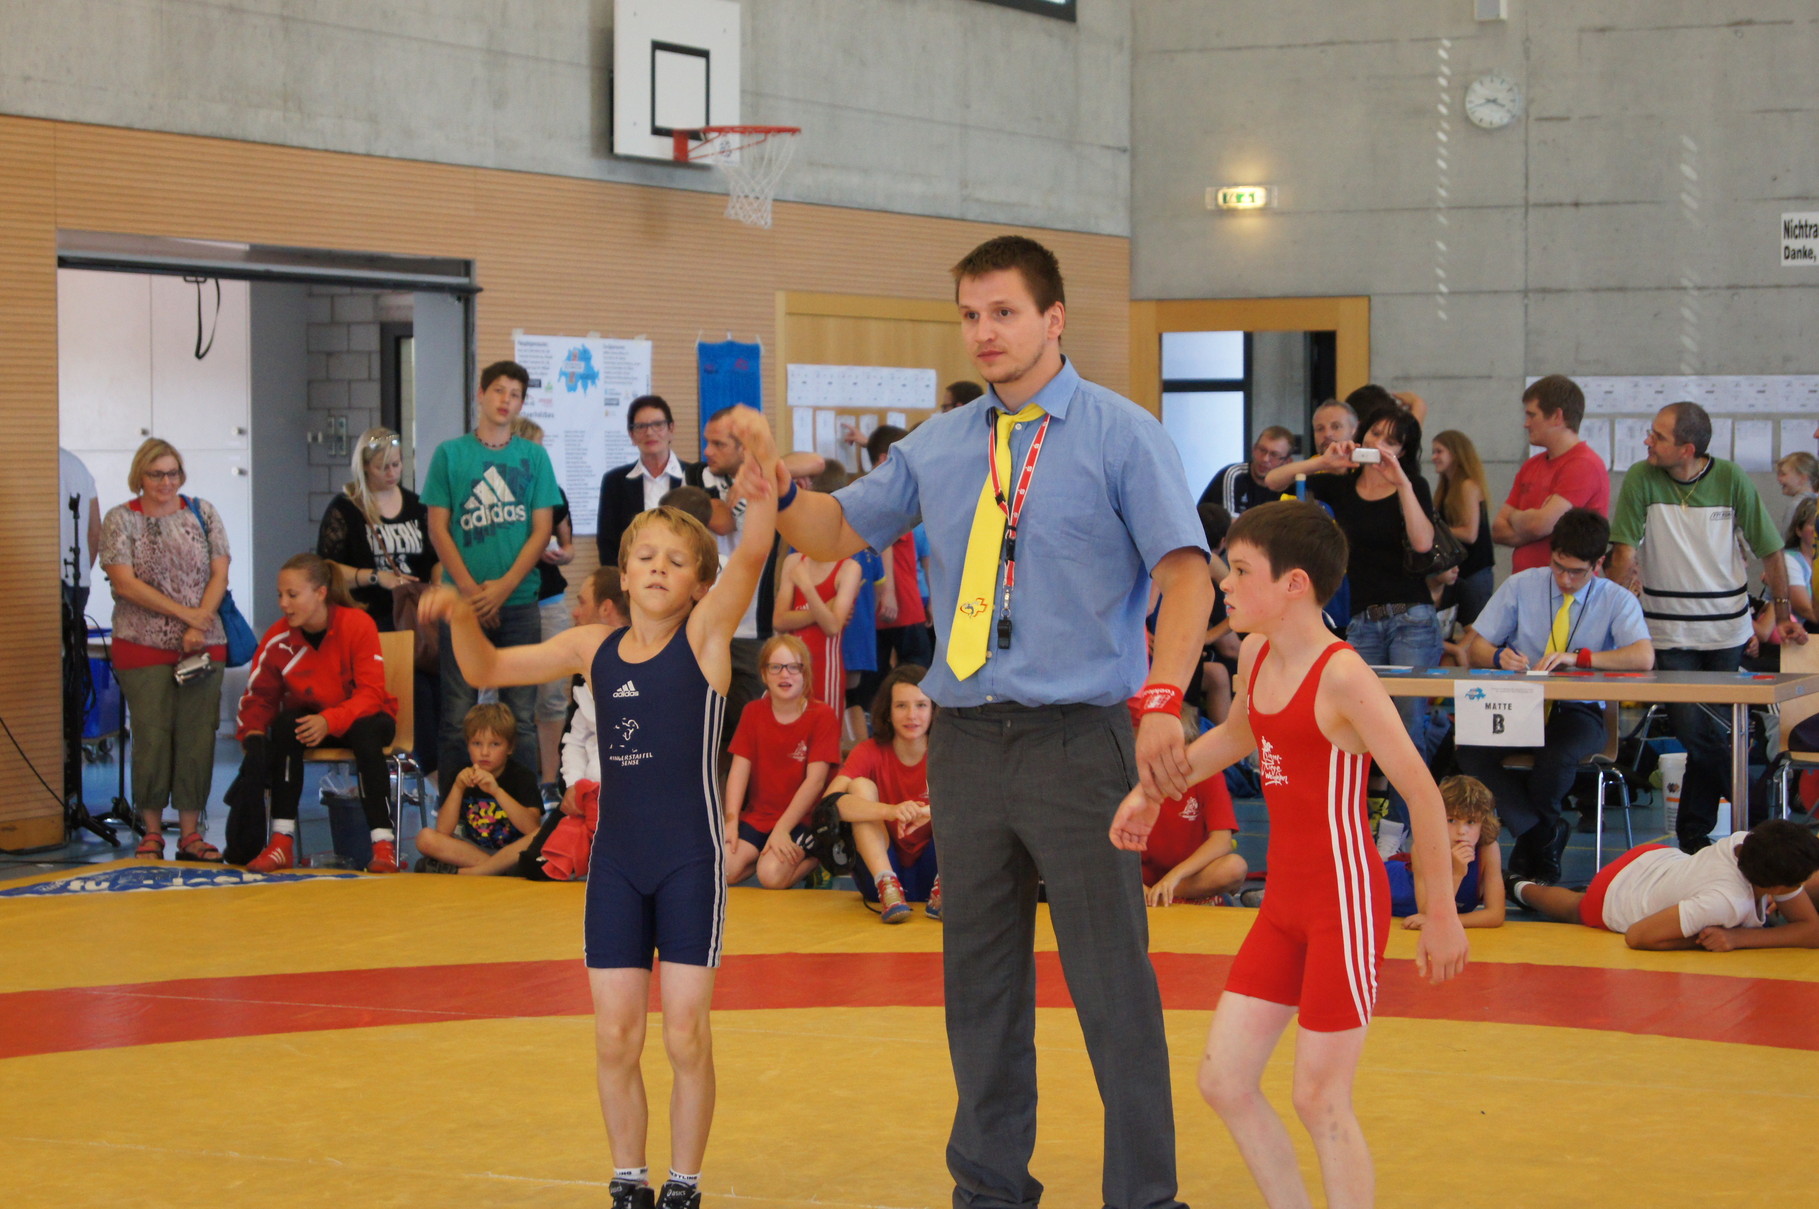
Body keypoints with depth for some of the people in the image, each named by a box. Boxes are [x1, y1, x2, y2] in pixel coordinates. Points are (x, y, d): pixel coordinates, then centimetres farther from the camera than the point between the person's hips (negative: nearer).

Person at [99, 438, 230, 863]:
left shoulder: (202, 513, 9)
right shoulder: (120, 520, 1)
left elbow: (219, 574, 4)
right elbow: (125, 583, -8)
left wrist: (200, 624, -9)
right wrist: (182, 612, -12)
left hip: (203, 647, 2)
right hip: (143, 648, -2)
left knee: (198, 739, 0)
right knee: (152, 739, -2)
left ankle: (191, 832, 6)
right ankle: (151, 831, 8)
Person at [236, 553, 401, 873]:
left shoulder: (358, 624, -20)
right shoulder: (277, 639, -11)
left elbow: (372, 694, -24)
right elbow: (259, 696, -2)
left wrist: (330, 721, -38)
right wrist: (252, 732, -23)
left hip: (361, 718, -3)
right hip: (308, 717, 3)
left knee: (365, 730, -37)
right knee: (284, 726, -30)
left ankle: (384, 844, -35)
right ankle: (282, 842, -29)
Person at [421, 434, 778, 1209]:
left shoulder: (705, 635, -5)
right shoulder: (594, 649, 6)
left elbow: (751, 555, -23)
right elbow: (487, 669, 14)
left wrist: (763, 496, -43)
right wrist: (461, 618, -8)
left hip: (690, 860, -4)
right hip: (614, 860, 4)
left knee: (686, 1036, -1)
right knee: (615, 1037, 5)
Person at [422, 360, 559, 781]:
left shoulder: (534, 457, 8)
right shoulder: (450, 454, 6)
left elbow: (542, 529, 4)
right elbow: (438, 529, 2)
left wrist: (504, 587, -9)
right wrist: (472, 590, -8)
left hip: (519, 601, 1)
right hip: (462, 601, -1)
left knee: (521, 714, 2)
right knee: (458, 713, -1)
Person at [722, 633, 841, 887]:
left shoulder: (822, 716, -7)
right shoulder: (753, 712, 7)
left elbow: (815, 780, -14)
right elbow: (739, 770, 0)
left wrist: (781, 829, -20)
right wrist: (731, 821, -13)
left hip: (801, 819, -4)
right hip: (756, 815, 4)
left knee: (772, 875, -28)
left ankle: (815, 857, 2)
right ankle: (761, 853, 8)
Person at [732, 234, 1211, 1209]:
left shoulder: (1122, 435, -2)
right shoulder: (939, 446, 13)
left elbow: (1185, 571, -10)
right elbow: (837, 532, 20)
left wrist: (1161, 702, -24)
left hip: (1078, 737, -5)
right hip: (966, 742, 5)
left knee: (1112, 979, -4)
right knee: (979, 976, 13)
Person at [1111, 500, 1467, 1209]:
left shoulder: (1341, 676, -18)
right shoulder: (1255, 653, 6)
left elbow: (1422, 792, -16)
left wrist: (1441, 913, -13)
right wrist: (1153, 790, 28)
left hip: (1344, 904, -8)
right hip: (1283, 903, 8)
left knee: (1319, 1098, -4)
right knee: (1223, 1081, 7)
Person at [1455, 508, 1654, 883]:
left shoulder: (1616, 600, 2)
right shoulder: (1521, 586, 8)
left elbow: (1643, 658, -17)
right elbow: (1476, 649, 6)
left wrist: (1578, 657, -26)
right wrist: (1499, 656, -18)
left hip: (1578, 713, -2)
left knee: (1557, 758, -37)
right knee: (1470, 751, -30)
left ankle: (1530, 838, -3)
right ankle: (1544, 835, -13)